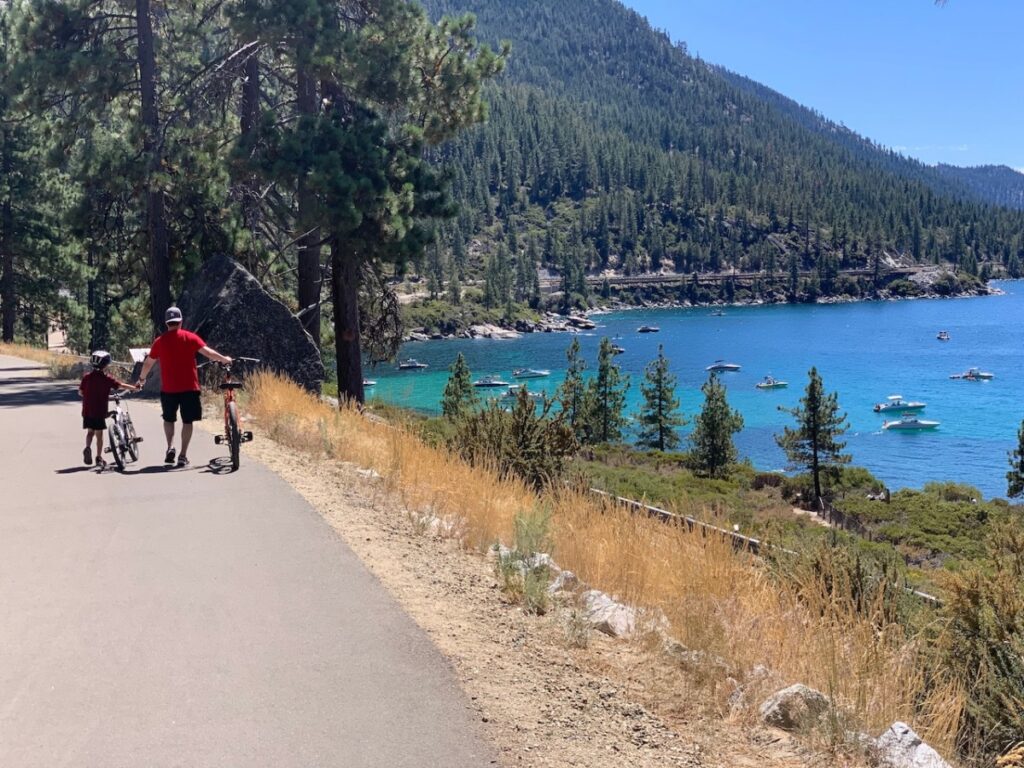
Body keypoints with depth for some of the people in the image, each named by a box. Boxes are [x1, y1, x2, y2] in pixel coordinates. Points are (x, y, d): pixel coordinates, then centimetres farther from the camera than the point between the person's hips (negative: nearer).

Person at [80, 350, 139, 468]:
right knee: (99, 434, 4)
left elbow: (80, 392, 5)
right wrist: (135, 388, -3)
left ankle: (88, 447, -5)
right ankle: (99, 458, 5)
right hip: (100, 411, -3)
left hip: (87, 411, 3)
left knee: (90, 431, 19)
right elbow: (120, 385, -12)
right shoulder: (106, 378, -9)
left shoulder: (87, 377, 1)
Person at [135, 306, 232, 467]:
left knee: (169, 419, 20)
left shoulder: (160, 341, 3)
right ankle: (183, 455, 2)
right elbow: (208, 352, -7)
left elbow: (148, 363, 12)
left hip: (168, 389, 1)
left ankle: (170, 447, 0)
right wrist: (224, 359, 8)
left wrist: (142, 378, 28)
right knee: (187, 421, 6)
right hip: (189, 387, -1)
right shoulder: (190, 337, -3)